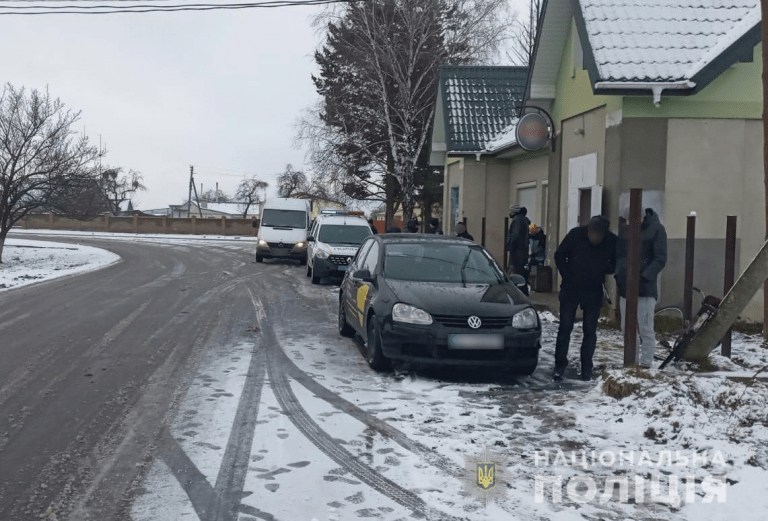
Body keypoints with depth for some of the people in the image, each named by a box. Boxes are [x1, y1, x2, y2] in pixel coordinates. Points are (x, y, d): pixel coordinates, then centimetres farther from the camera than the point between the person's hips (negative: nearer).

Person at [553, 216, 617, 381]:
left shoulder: (612, 241, -13)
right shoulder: (575, 234, -15)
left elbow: (616, 264, 4)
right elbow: (559, 255, -1)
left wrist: (605, 269, -15)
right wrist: (567, 276, -5)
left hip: (594, 292, 1)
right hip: (571, 290, 0)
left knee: (590, 331, 4)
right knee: (565, 328, 2)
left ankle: (586, 368, 13)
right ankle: (560, 365, 11)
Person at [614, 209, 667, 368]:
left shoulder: (656, 229, -7)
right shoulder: (623, 227, 7)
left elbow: (660, 259, -11)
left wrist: (643, 278, -21)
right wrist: (618, 274, -3)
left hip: (645, 288, -5)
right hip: (625, 287, 6)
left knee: (646, 330, -1)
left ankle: (646, 365, 6)